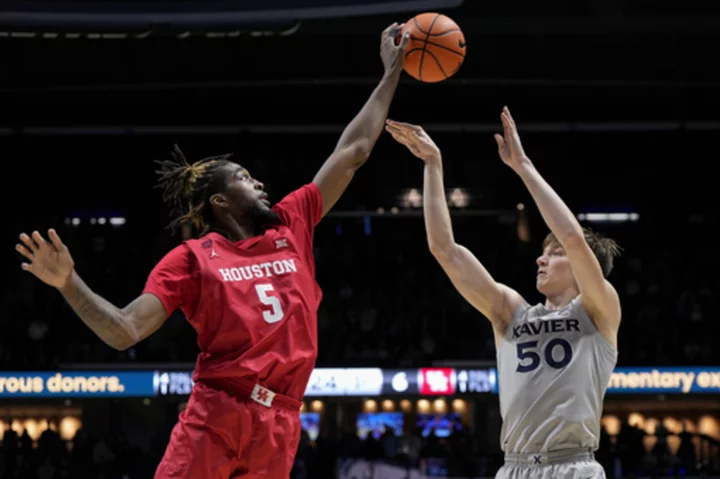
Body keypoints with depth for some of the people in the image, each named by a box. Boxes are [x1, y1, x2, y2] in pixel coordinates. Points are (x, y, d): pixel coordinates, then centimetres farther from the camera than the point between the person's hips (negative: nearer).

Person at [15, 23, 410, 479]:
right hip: (215, 415, -3)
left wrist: (392, 72, 23)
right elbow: (125, 331, -4)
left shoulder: (291, 225, 15)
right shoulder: (191, 259, 3)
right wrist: (69, 284, -18)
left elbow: (352, 153, 20)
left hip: (279, 425, 4)